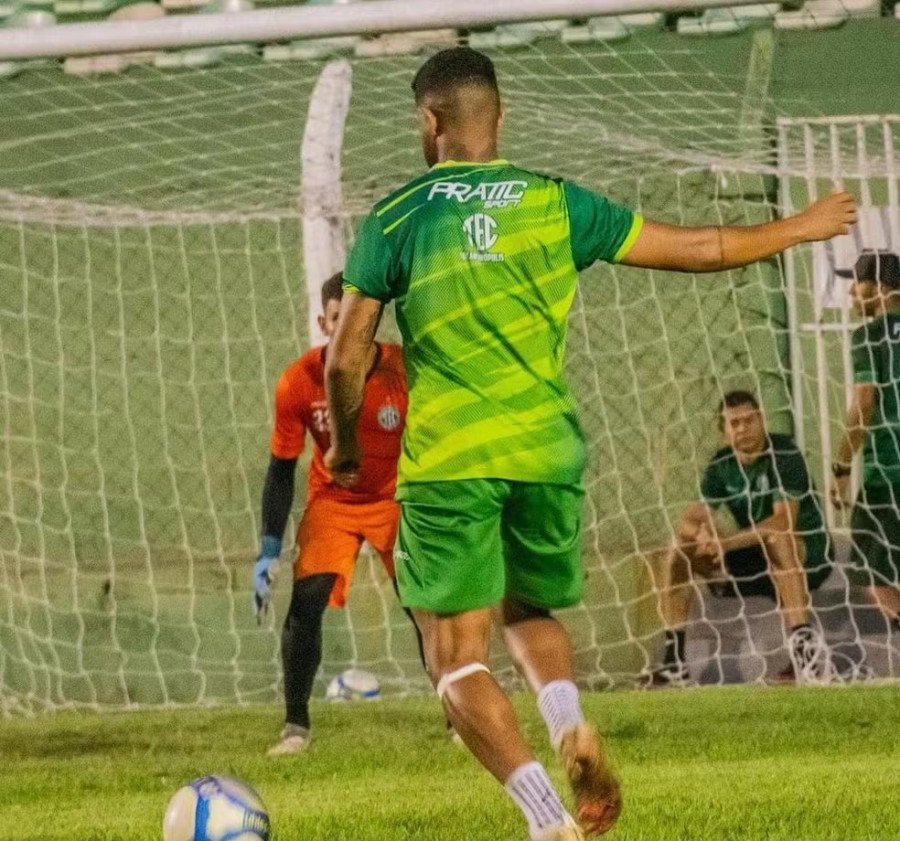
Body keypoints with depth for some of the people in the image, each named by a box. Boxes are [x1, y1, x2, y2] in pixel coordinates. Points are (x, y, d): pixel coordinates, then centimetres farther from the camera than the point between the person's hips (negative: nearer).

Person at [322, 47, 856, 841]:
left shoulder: (395, 219, -1)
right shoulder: (554, 203, 5)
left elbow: (346, 359, -1)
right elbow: (697, 248, 11)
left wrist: (345, 445, 18)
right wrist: (798, 228, 26)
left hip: (447, 463, -3)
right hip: (546, 453, 3)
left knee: (458, 656, 0)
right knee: (531, 612, 25)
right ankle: (570, 723, -6)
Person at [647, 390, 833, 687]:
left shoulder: (784, 454, -15)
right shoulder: (721, 465, 3)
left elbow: (785, 521, -27)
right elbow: (691, 518, -5)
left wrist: (726, 542, -34)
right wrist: (702, 533, -30)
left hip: (807, 554, -6)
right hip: (753, 560, 6)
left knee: (777, 538, -39)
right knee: (680, 551, -9)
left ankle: (803, 642, -49)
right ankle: (674, 662, -12)